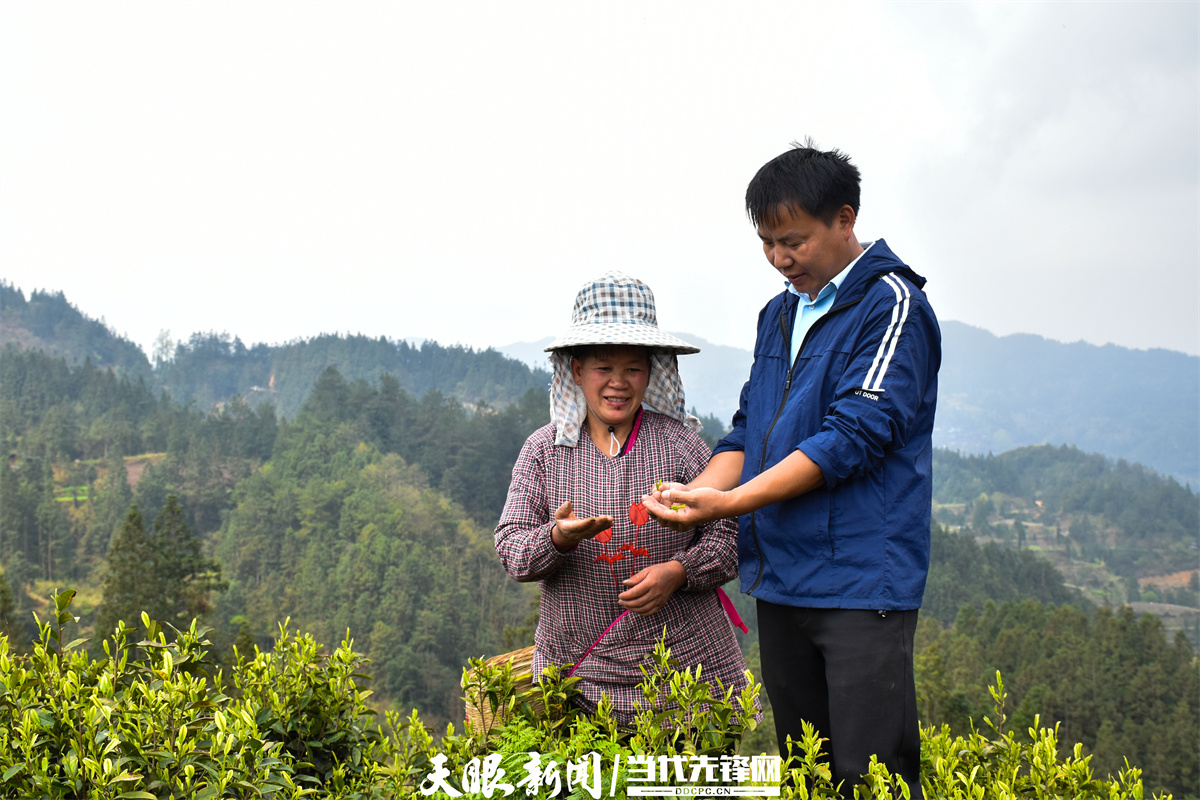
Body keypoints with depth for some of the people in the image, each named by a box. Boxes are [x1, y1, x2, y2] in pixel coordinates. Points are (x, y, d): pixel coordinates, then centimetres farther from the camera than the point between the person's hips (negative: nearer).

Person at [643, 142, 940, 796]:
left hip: (861, 578, -7)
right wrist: (694, 497, -3)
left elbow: (855, 435, -16)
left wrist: (729, 502, -20)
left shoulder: (892, 304, -7)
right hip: (778, 580, 7)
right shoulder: (779, 313, 18)